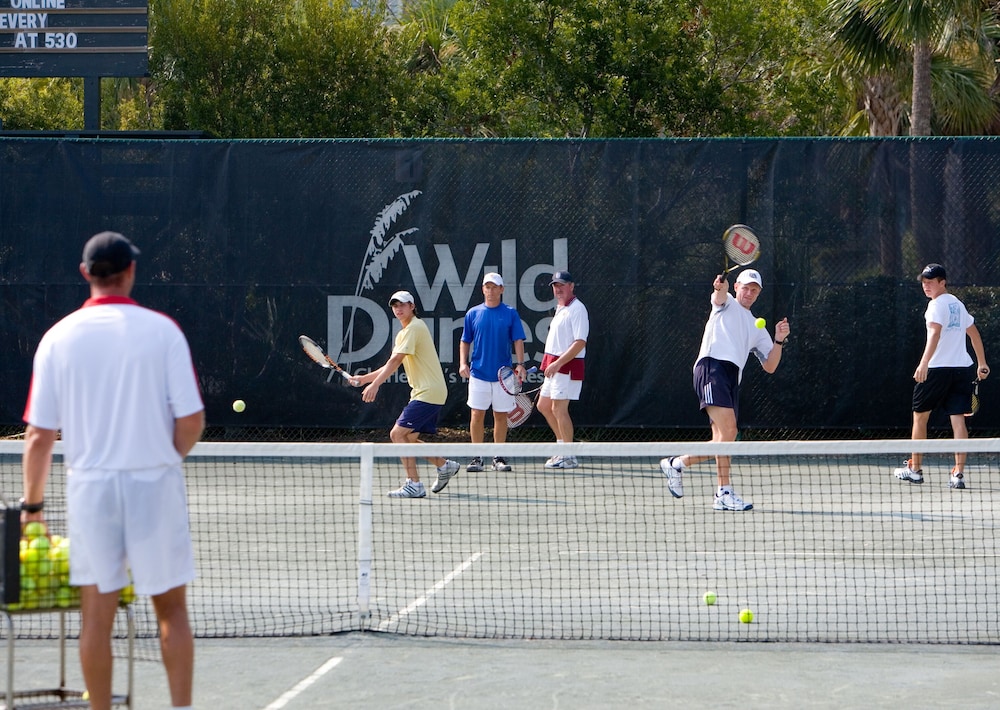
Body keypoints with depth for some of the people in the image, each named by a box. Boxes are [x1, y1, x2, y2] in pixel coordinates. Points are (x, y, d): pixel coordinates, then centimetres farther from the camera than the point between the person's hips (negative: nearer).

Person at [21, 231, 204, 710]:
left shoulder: (58, 338, -1)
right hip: (155, 482, -1)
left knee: (97, 616, 7)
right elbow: (191, 421, -8)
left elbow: (39, 434, -2)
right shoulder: (163, 331, -5)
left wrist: (32, 503, 9)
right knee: (171, 609, 9)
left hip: (90, 485, 1)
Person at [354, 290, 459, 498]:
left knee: (398, 434, -13)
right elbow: (392, 366, 22)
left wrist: (375, 384, -26)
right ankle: (444, 465, 25)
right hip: (422, 393, 10)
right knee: (409, 439, 14)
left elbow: (395, 361, -21)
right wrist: (364, 378, 13)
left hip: (428, 393, -10)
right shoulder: (404, 332, 19)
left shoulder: (414, 328, -12)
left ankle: (414, 484, -14)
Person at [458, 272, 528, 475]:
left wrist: (520, 363, -13)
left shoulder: (511, 313, 3)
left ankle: (499, 458, 12)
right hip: (478, 373, 0)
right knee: (477, 414, -2)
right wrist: (463, 363, -3)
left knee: (501, 415, 4)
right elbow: (465, 341, 11)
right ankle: (477, 457, 5)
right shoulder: (473, 313, 6)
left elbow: (518, 340, 0)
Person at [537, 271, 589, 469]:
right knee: (543, 405, 15)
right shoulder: (560, 309, 17)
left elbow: (580, 343, -21)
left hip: (568, 365, -10)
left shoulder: (577, 309, -13)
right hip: (554, 365, 10)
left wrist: (558, 363, -25)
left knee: (559, 409, -9)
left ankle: (569, 457, -5)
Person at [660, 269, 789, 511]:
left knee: (723, 441, 3)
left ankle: (676, 463, 24)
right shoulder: (727, 304, 17)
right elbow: (719, 297, -10)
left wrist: (779, 341, 5)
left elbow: (770, 366, 22)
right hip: (712, 366, -7)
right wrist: (721, 287, -34)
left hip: (732, 378, 7)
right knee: (728, 428, -22)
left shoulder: (757, 329, 30)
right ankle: (724, 493, -24)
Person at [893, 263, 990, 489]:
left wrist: (924, 363, -35)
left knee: (919, 417, 10)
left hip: (938, 369, -6)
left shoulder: (937, 305, -8)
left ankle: (914, 469, 18)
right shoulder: (958, 304, 16)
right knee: (958, 420, -2)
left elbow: (935, 333, -24)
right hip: (963, 368, 7)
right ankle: (959, 474, -12)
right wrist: (982, 363, 34)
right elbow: (974, 333, 25)